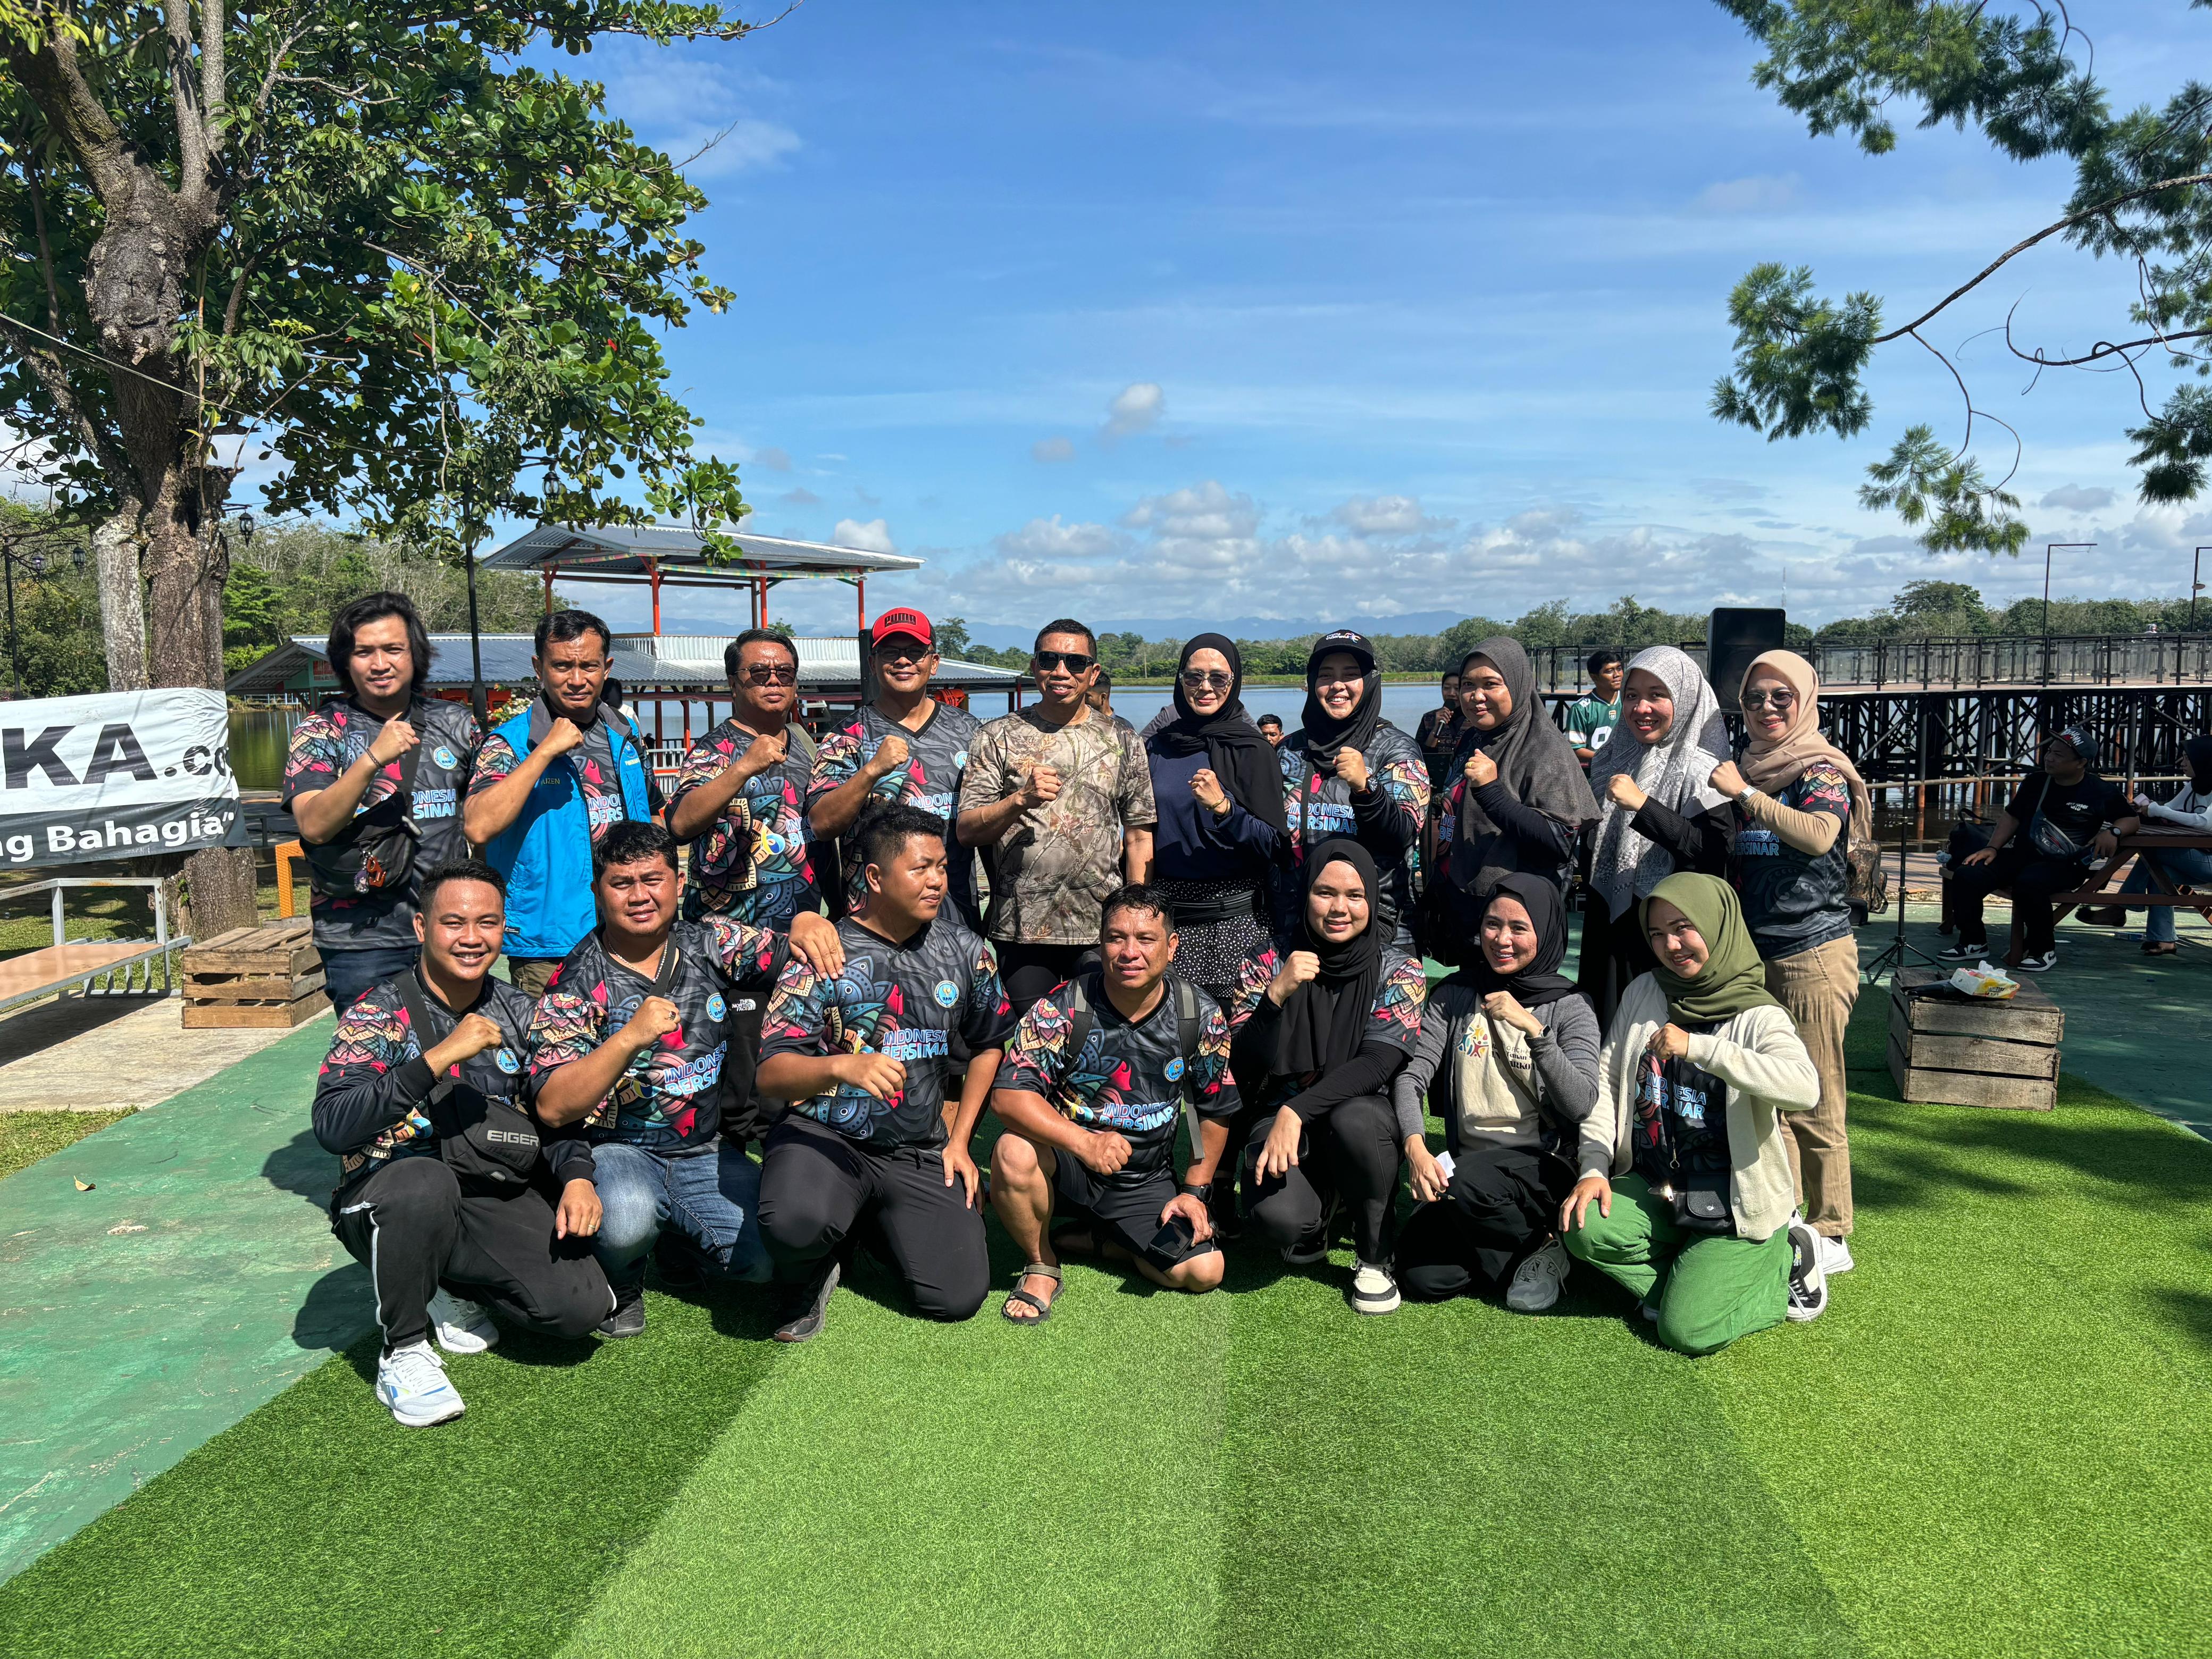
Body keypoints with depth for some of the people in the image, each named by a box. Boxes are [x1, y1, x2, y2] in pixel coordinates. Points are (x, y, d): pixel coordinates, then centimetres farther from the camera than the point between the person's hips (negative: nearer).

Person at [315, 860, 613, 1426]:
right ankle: (402, 1351, -13)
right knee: (425, 1180, -39)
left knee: (581, 1305, -18)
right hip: (389, 1204, -4)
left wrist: (577, 1176, -8)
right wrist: (439, 1058, -34)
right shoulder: (378, 1013, -10)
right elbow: (332, 1127, -26)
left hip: (496, 1199, 4)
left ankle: (456, 1288, 15)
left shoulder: (516, 1012, 4)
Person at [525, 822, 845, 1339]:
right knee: (627, 1219, -36)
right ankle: (620, 1282, 2)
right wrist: (632, 1036, -28)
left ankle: (686, 1245, 17)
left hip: (708, 1154, 3)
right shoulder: (577, 982, -7)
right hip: (615, 1152, -3)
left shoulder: (711, 943, 2)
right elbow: (553, 1108, -15)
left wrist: (806, 922, -23)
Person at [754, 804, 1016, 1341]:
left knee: (959, 1296, -10)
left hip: (920, 1153, 4)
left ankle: (878, 1224, 23)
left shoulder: (965, 951, 3)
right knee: (795, 1222, -36)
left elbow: (988, 1045, 17)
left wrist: (959, 1141, 11)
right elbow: (771, 1074, -16)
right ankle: (809, 1275, 4)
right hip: (825, 1135, -4)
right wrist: (842, 1067, -36)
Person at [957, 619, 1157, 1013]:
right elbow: (966, 830, -2)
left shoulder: (1121, 737, 9)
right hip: (1020, 932, -1)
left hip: (1103, 930, 1)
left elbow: (1139, 835, 8)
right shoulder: (999, 736, 4)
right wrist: (1021, 800, -19)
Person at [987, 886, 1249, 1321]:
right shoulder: (1062, 1008, -16)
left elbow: (1216, 1111, 7)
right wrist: (1084, 1142, -38)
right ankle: (1041, 1266, -5)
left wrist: (1195, 1191, 3)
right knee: (1015, 1153, -34)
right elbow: (1008, 1094, -25)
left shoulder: (1203, 1019, -7)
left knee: (1204, 1270, -16)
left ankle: (1092, 1239, 9)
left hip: (1146, 1183, 3)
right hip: (1067, 1167, -3)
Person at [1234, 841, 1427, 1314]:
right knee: (1277, 1214, -31)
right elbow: (1243, 1071, -9)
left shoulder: (1399, 970, -3)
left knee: (1352, 1119, -37)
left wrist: (1297, 1110, -29)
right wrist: (1277, 995, -25)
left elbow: (1377, 1063, -17)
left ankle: (1374, 1257, -8)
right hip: (1283, 1120, 0)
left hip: (1367, 1118, 0)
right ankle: (1312, 1231, 12)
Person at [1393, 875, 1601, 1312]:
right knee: (1421, 1276, -15)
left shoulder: (1569, 1008, -4)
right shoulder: (1454, 996, 5)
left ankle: (1542, 1244, -4)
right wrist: (1415, 1146, -21)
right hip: (1468, 1165, 4)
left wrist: (1533, 1028, -25)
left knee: (1467, 1185, -35)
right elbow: (1411, 1076, -3)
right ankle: (1524, 1240, 9)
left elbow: (1582, 1106, -17)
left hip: (1543, 1164, -4)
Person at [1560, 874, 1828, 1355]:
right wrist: (1594, 1170, -10)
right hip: (1653, 1192, 4)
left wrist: (1697, 1046, -36)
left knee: (1687, 1330, -15)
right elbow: (1605, 1084, 3)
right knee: (1584, 1228, -23)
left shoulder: (1759, 1018, -12)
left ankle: (1783, 1261, 11)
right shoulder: (1644, 994, 3)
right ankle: (1689, 1281, 3)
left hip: (1735, 1211, -4)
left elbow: (1805, 1089, -32)